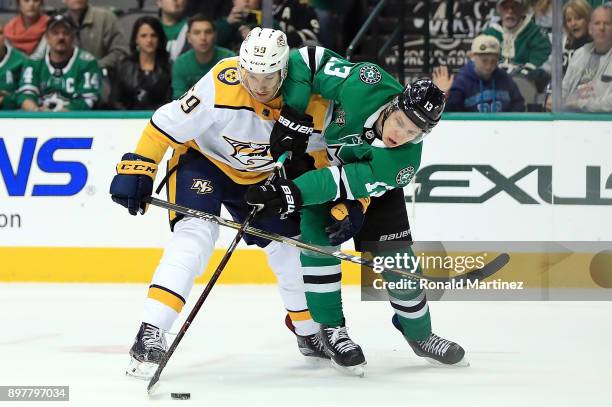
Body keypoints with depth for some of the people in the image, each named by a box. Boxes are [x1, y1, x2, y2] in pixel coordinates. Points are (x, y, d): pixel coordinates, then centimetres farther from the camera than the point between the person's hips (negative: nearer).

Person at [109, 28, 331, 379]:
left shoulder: (308, 98, -24)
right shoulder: (222, 88, -35)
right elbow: (168, 124, -27)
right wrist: (136, 170, -31)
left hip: (261, 176, 4)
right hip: (203, 161, -4)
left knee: (293, 250, 5)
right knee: (196, 233, -27)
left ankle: (310, 331, 32)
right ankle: (151, 333, -30)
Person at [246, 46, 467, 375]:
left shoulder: (403, 163, -34)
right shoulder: (365, 86, -38)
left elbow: (347, 182, -40)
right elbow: (307, 59, -30)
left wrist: (294, 193, -50)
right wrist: (291, 118, -34)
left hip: (370, 183, 1)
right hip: (314, 152, -1)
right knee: (318, 238, -19)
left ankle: (419, 333, 20)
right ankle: (331, 329, -5)